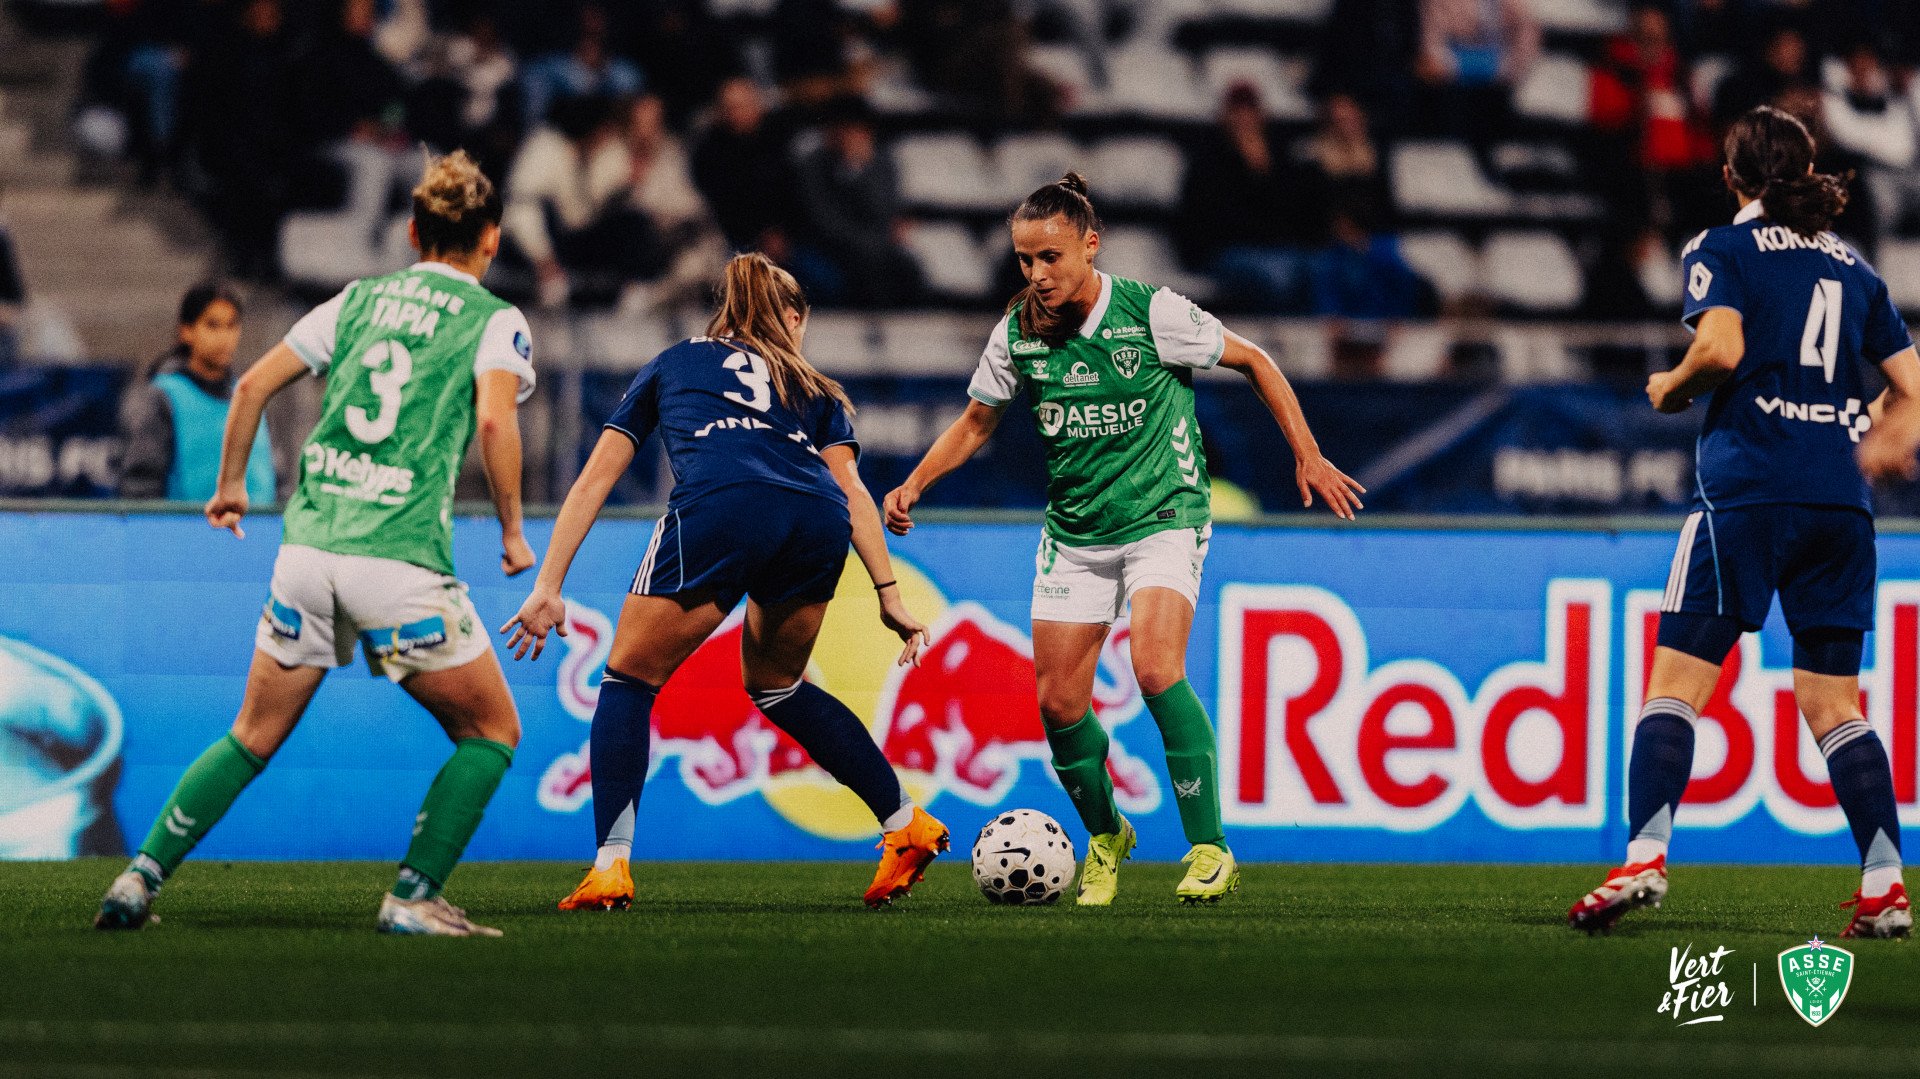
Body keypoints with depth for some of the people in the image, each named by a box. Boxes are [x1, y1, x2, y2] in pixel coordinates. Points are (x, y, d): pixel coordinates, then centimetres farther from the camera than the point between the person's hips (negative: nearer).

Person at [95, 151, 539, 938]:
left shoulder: (358, 300, 16)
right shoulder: (495, 320, 2)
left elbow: (253, 384, 14)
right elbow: (494, 420, -16)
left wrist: (231, 482, 28)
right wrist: (512, 530, -4)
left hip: (308, 546, 5)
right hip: (401, 561, -5)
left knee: (254, 737, 18)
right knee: (491, 731, 12)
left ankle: (141, 879, 9)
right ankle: (413, 899, 2)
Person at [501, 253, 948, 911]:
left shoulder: (672, 365, 34)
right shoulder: (815, 391, 35)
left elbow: (594, 479, 29)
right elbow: (849, 487, 19)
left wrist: (548, 586, 27)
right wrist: (889, 595, 12)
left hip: (720, 509, -3)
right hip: (818, 525, 3)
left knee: (630, 680, 13)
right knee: (773, 684, 29)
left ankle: (610, 868, -1)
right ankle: (907, 824, 27)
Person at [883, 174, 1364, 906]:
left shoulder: (1152, 313, -15)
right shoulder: (1016, 336, -4)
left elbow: (1253, 362, -2)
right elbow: (977, 422, 12)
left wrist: (1307, 456, -3)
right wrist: (915, 484, -3)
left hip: (1163, 517, -4)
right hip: (1073, 535, 4)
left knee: (1155, 668, -26)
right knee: (1058, 703, 0)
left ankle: (1209, 847, -16)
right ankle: (1105, 837, 27)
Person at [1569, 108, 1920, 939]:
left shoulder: (1723, 250, 2)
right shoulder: (1852, 268, 17)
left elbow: (1722, 347, -14)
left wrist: (1671, 389, 4)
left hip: (1747, 490, -5)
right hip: (1840, 501, 5)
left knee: (1676, 680, -3)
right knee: (1832, 705, 8)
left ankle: (1645, 856, -18)